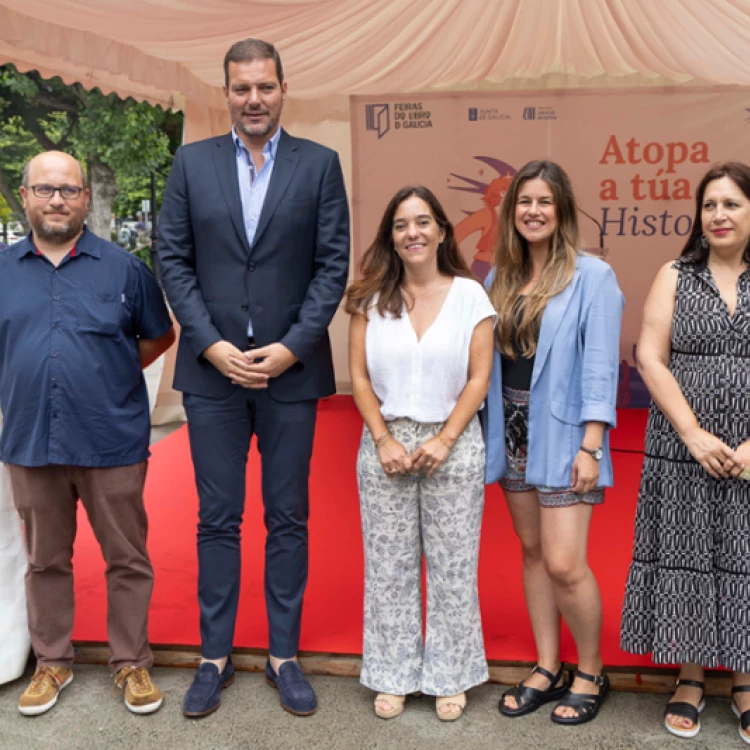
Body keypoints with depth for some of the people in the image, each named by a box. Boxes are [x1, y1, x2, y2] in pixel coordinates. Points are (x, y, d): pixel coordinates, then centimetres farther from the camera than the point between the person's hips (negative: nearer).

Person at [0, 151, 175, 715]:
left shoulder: (123, 267, 0)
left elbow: (159, 336, 9)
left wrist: (110, 374, 2)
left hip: (112, 442, -2)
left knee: (127, 560, 7)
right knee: (46, 561, 16)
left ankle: (132, 664, 23)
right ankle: (53, 662, 32)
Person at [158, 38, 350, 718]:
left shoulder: (320, 164, 3)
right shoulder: (192, 162, 6)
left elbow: (333, 265, -1)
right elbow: (174, 260, 3)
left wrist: (290, 347, -11)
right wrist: (212, 344, -8)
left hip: (290, 369, -1)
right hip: (212, 369, 1)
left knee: (288, 519, 8)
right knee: (217, 519, 8)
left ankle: (284, 654, 23)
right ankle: (215, 656, 22)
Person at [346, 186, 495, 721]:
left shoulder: (469, 294, 0)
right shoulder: (371, 298, 3)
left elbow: (478, 379, -3)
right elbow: (359, 377, 1)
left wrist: (443, 440, -11)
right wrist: (385, 441, -8)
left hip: (452, 443, -1)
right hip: (386, 442, 1)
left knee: (452, 566, 6)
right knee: (389, 565, 8)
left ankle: (451, 676, 22)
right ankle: (394, 676, 23)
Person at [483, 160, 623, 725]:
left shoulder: (591, 276, -7)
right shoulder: (502, 278, 10)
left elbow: (601, 365, -11)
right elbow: (489, 360, 11)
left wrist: (590, 446, -16)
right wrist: (487, 433, 6)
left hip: (560, 434, -6)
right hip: (512, 431, 6)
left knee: (564, 564, -6)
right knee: (532, 552, 13)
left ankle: (591, 674, 17)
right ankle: (548, 669, 26)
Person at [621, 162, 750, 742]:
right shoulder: (676, 277, 5)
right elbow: (651, 359, -3)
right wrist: (695, 435, -11)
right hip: (684, 449, 0)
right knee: (686, 560, 5)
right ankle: (691, 679, 20)